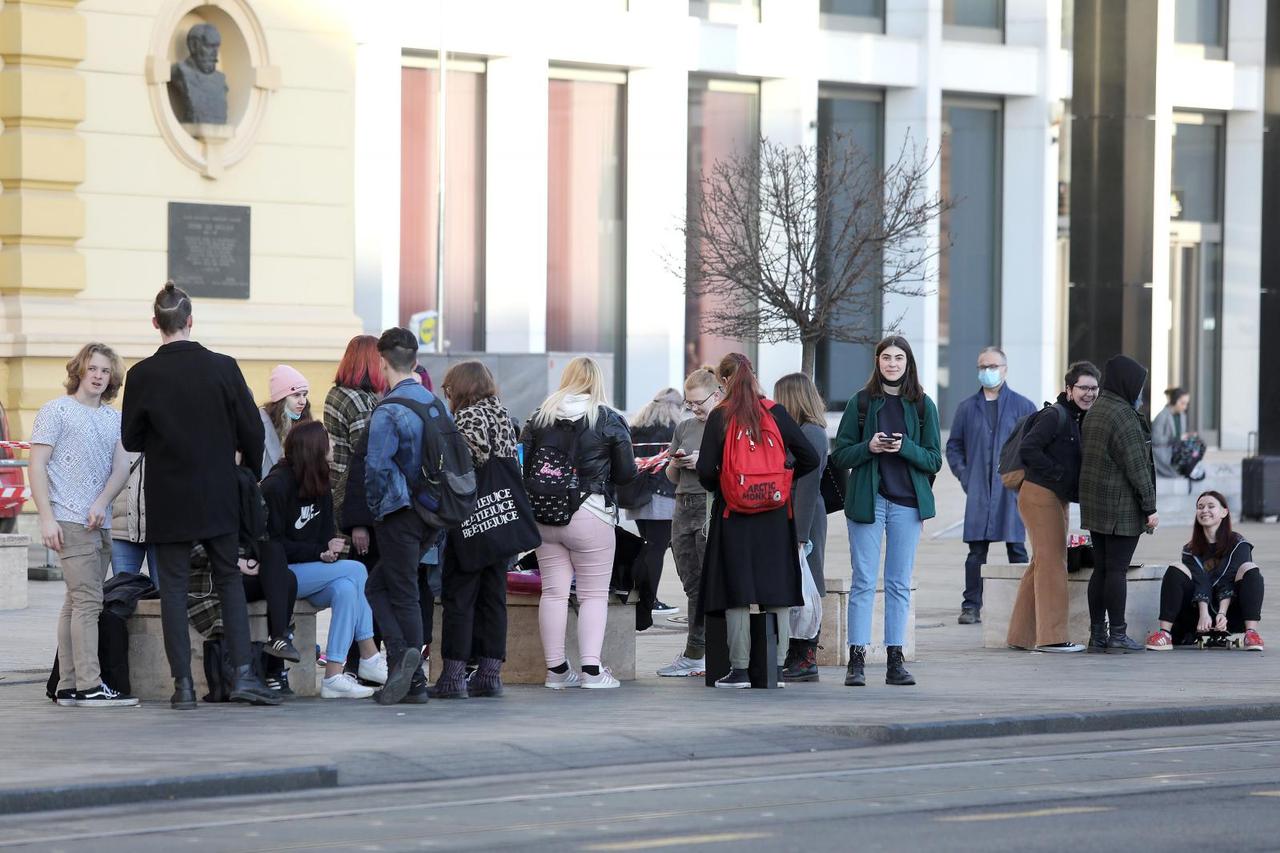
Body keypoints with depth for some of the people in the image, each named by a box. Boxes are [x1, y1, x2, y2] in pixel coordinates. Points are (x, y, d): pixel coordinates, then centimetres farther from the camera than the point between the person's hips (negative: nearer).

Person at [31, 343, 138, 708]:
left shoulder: (115, 419, 17)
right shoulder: (56, 410, 0)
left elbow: (120, 468, 8)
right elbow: (37, 465, -4)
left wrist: (100, 504, -10)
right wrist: (46, 518, -13)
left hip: (100, 524, 6)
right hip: (69, 522, -6)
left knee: (76, 603, 9)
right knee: (88, 600, -13)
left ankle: (68, 686, 11)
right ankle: (89, 685, -15)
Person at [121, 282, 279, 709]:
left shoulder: (143, 375, -9)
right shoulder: (223, 367, -7)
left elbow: (131, 440, 0)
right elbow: (252, 430, -2)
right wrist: (250, 476, 14)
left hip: (167, 498, -1)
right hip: (218, 495, 1)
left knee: (174, 586, 5)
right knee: (229, 578, 12)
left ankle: (183, 683, 1)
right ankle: (242, 673, 2)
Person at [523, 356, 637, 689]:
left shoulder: (540, 417, 4)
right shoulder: (609, 420, -4)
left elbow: (521, 464, 2)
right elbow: (626, 472, -1)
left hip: (544, 516, 3)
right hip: (590, 515, -3)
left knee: (553, 592, 8)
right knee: (594, 594, 3)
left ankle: (556, 668, 11)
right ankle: (591, 668, -3)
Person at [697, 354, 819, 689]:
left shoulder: (720, 417, -5)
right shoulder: (776, 413, 2)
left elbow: (705, 469, -10)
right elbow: (810, 459, 0)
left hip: (733, 514, -2)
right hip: (775, 516, 2)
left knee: (736, 592, 1)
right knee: (776, 591, 6)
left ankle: (739, 669, 1)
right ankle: (776, 668, 7)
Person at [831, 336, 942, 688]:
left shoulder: (923, 405, 6)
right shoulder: (861, 402, 5)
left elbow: (934, 460, 4)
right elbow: (840, 454, 4)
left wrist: (904, 447, -13)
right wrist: (869, 447, -14)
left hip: (907, 503, 1)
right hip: (867, 500, -1)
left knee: (900, 583, 5)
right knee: (863, 581, -3)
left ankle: (895, 660, 8)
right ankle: (857, 660, -3)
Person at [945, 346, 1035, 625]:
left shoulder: (1022, 406, 6)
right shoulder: (967, 408, 12)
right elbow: (954, 446, 18)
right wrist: (963, 475, 4)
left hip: (1012, 489, -1)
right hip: (978, 490, 1)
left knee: (1016, 548, 1)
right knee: (976, 549, -1)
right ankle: (971, 606, 3)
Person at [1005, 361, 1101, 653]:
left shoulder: (1082, 420, 13)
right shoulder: (1055, 416, -14)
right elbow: (1027, 448, -21)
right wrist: (1057, 473, -19)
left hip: (1058, 498, 10)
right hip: (1040, 495, -10)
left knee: (1041, 564, 12)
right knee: (1051, 562, -9)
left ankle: (1022, 635, 18)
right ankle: (1051, 636, -8)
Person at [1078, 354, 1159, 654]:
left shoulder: (1094, 412, 13)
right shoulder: (1123, 416, -16)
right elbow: (1136, 466, -17)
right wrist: (1150, 507, -12)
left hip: (1093, 503, 9)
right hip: (1122, 505, -9)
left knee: (1101, 568, 10)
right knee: (1117, 569, -5)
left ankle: (1097, 634, 12)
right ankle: (1117, 635, -2)